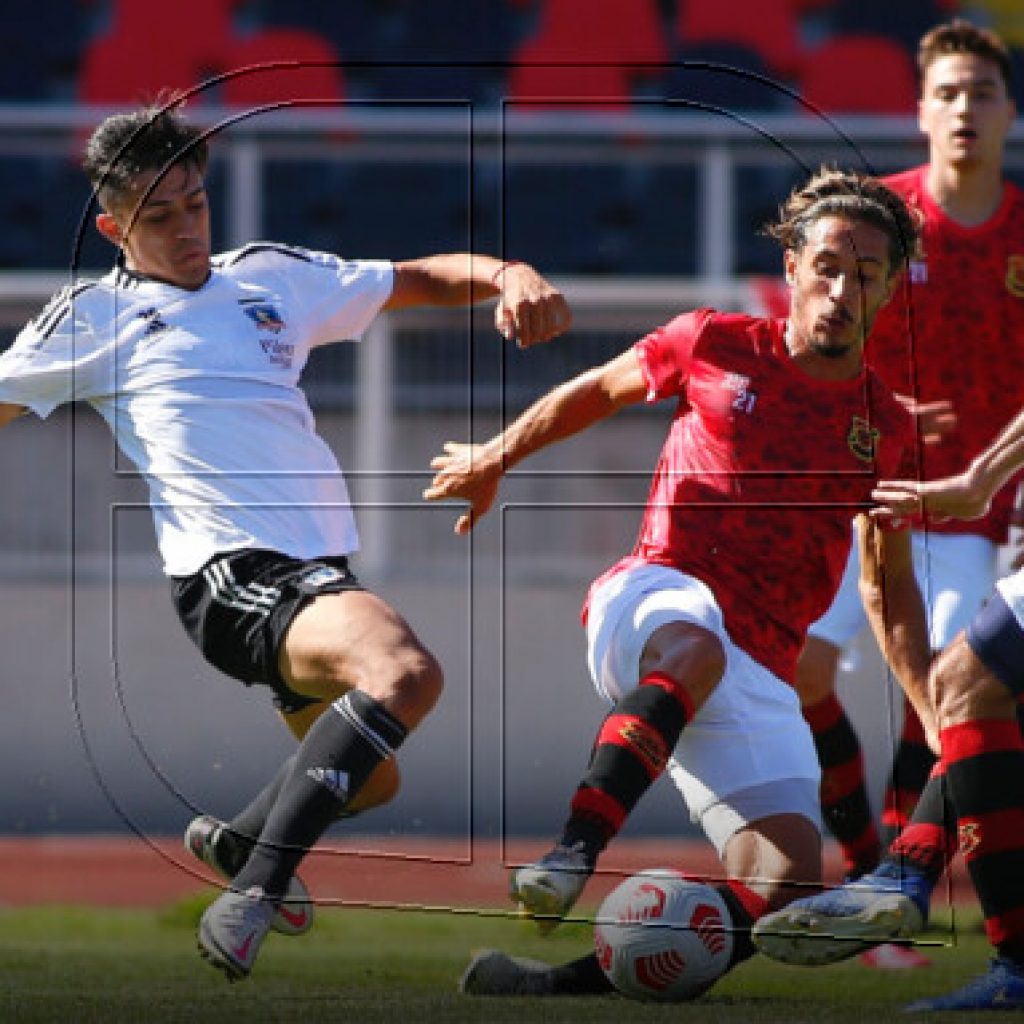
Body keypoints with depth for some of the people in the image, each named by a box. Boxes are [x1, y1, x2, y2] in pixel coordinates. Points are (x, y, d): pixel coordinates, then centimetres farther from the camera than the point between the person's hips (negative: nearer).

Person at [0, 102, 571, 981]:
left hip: (321, 570, 8)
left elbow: (423, 280, 23)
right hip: (233, 575, -8)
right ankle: (252, 897, -35)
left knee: (368, 778, 23)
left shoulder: (272, 278, 19)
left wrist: (511, 276, 4)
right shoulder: (95, 320, 6)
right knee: (405, 671, -34)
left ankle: (237, 843, 52)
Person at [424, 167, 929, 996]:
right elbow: (595, 392, 25)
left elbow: (893, 585, 21)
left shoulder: (888, 430, 12)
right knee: (695, 648, -44)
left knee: (782, 888, -20)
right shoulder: (714, 346, 7)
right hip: (657, 599, -3)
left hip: (762, 670, 3)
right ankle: (574, 853, -55)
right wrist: (496, 459, 31)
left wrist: (927, 703, 9)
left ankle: (578, 980, -18)